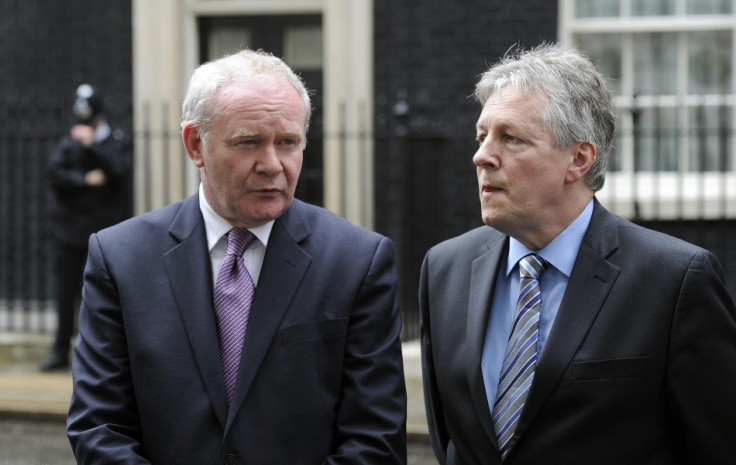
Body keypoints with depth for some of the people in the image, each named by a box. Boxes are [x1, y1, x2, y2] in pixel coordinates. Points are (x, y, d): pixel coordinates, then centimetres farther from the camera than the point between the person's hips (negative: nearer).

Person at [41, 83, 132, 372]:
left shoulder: (117, 143, 5)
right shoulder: (68, 143, 11)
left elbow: (120, 169, -14)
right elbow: (54, 173, -4)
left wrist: (92, 144, -16)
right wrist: (86, 179, -14)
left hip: (102, 231, -3)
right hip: (68, 229, 3)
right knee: (66, 293, 4)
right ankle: (61, 352, 12)